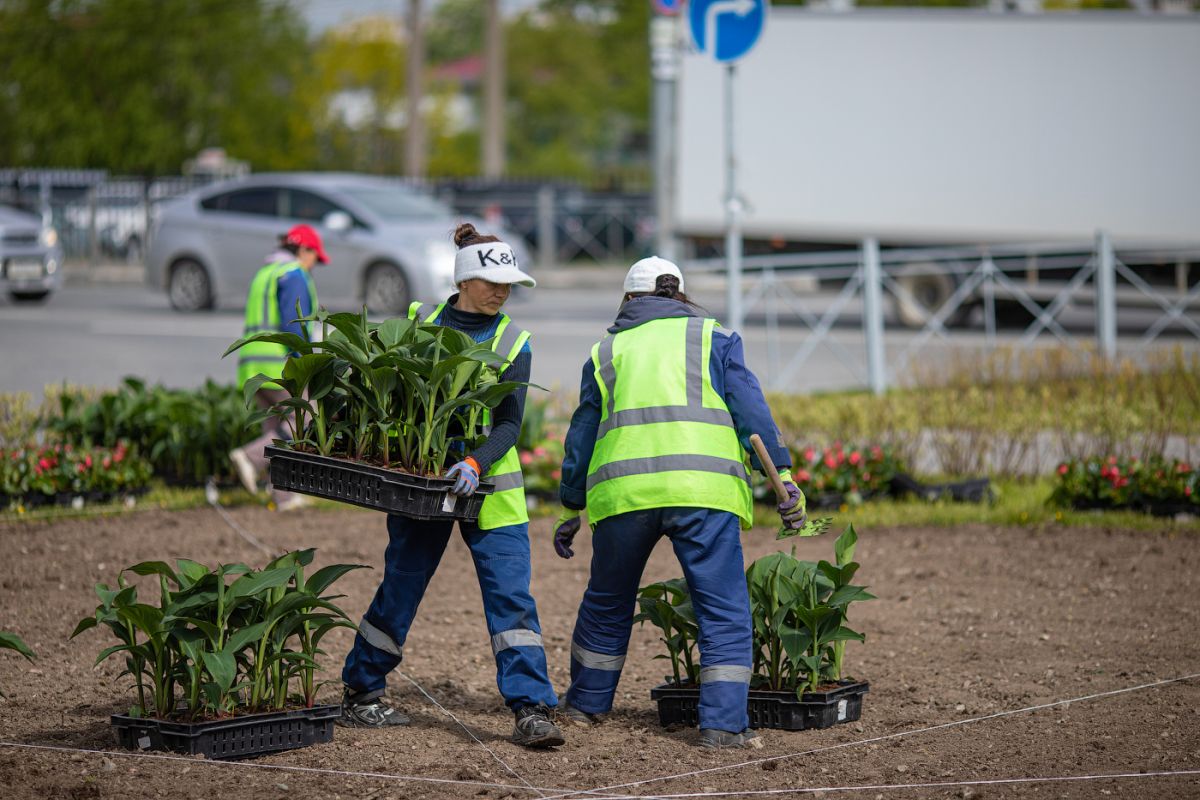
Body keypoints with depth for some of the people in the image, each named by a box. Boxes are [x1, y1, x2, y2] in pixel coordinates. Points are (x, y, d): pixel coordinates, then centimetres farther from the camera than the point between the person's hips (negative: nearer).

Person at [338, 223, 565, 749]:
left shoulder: (512, 344, 0)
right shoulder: (420, 322, 1)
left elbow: (509, 423, -8)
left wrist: (475, 464, -25)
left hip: (488, 489, 0)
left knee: (511, 595, -9)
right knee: (399, 590, 8)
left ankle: (532, 710, -11)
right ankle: (359, 695, 24)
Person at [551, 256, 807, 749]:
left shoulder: (607, 351, 21)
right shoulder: (712, 339, 15)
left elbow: (582, 434, 23)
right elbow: (750, 408, 3)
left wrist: (571, 509, 29)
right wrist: (782, 476, -1)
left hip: (623, 488, 3)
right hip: (702, 486, -2)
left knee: (607, 601, 21)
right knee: (724, 609, 1)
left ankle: (585, 703, 32)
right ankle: (723, 722, -8)